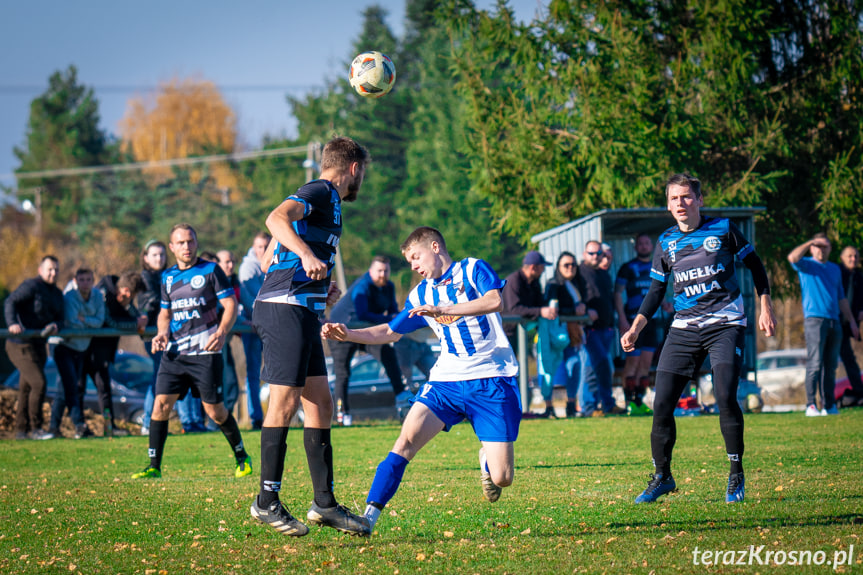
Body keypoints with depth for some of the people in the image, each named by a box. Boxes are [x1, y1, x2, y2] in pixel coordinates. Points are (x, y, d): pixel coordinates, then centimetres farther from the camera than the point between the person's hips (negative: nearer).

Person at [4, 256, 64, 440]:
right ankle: (35, 429, -7)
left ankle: (21, 430, 19)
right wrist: (13, 323, -38)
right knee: (38, 383, -15)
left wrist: (56, 326, -14)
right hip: (21, 346, -8)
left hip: (39, 345, 8)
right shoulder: (31, 286, -11)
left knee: (26, 387, 13)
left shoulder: (57, 294, 14)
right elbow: (10, 302, -21)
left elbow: (60, 317, 11)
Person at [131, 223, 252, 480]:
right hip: (174, 353, 4)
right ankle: (154, 467, -1)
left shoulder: (210, 270, -1)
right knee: (160, 405, -7)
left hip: (205, 352, -4)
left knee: (215, 411, -1)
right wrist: (162, 333, 4)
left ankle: (242, 458, 19)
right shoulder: (168, 276, 14)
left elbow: (230, 304, -3)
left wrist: (221, 333, -19)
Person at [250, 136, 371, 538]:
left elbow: (268, 259, 27)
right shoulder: (321, 192, -5)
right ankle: (267, 502, -5)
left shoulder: (322, 197, 24)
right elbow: (276, 219, -25)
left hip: (303, 314, 10)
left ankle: (324, 503, 10)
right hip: (286, 309, -10)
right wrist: (307, 254, -38)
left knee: (320, 405, 8)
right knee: (284, 403, -9)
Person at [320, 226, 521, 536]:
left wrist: (441, 309, -27)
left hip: (492, 380, -4)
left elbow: (495, 301, -20)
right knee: (407, 438, -22)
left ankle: (487, 457, 30)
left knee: (501, 479, -7)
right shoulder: (420, 294, 15)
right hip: (447, 379, 4)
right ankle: (370, 514, -23)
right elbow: (390, 331, 25)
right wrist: (348, 334, 10)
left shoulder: (473, 269, 0)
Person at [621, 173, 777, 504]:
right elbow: (656, 291, 14)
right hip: (684, 328, 4)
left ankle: (736, 476, -4)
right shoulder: (666, 242, 8)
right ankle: (662, 477, 13)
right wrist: (635, 328, 3)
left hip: (725, 324, -3)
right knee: (662, 402, -4)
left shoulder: (723, 229, -1)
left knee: (725, 396, -19)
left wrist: (765, 309, 6)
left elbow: (755, 265, 10)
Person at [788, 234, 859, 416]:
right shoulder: (806, 265, 6)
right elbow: (792, 257, -18)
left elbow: (841, 298, 25)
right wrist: (811, 242, -11)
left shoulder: (835, 269, 22)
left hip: (834, 321, 6)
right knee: (815, 364, -13)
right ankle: (811, 405, -14)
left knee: (831, 365, 5)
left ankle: (829, 405, 9)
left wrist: (851, 321, 22)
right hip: (814, 319, -6)